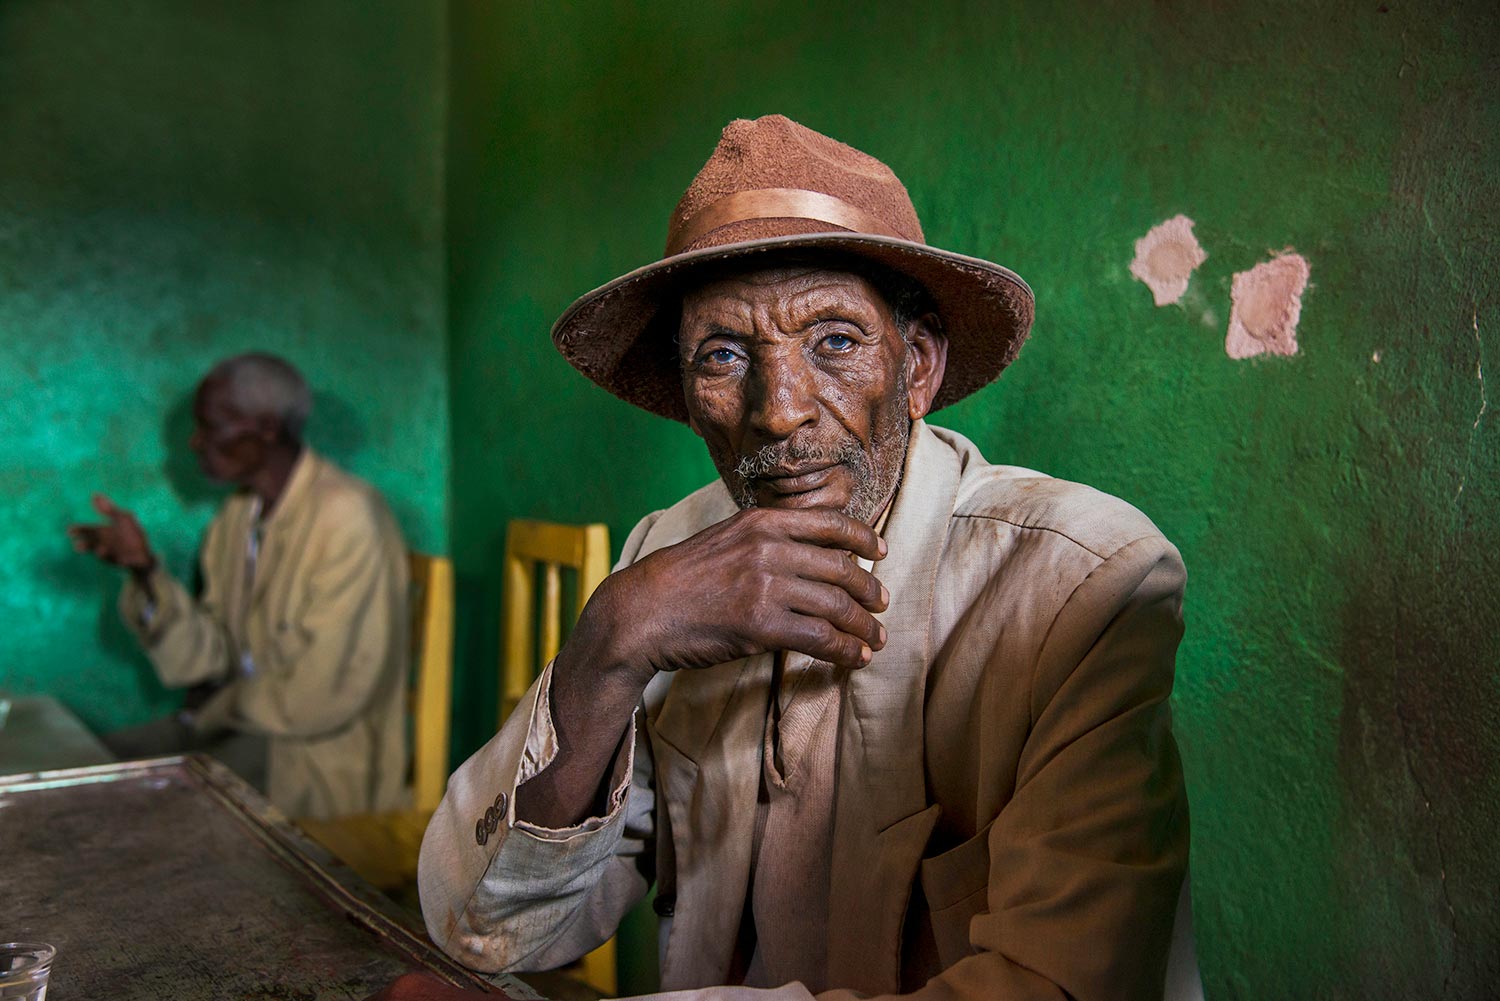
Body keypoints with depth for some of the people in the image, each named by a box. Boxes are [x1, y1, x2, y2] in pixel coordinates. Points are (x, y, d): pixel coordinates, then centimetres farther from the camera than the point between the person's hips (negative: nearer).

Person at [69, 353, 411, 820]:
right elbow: (206, 656, 3)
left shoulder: (347, 515, -21)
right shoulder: (239, 514, 6)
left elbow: (324, 695, -23)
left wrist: (224, 704, -6)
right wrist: (145, 570, -10)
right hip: (239, 722, 8)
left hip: (322, 752, -8)